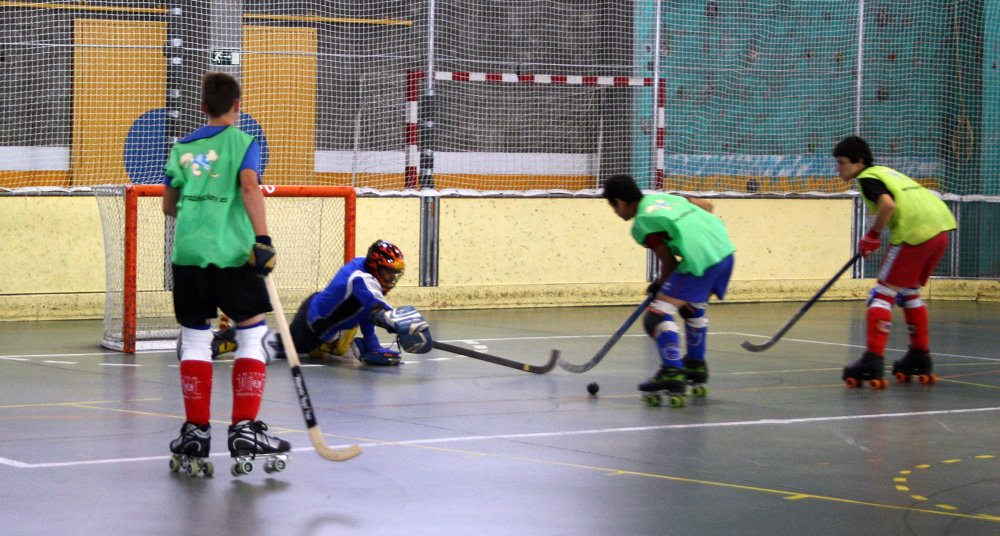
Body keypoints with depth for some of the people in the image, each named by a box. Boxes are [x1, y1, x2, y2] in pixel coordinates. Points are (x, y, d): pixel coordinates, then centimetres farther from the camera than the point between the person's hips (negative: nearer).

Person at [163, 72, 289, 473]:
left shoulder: (183, 147, 14)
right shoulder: (242, 142, 2)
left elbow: (168, 206, 18)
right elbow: (249, 187, -14)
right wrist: (262, 238, -18)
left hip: (188, 254, 4)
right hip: (232, 253, -4)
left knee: (195, 340, 10)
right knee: (252, 335, 4)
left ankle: (195, 429, 8)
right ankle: (245, 429, -3)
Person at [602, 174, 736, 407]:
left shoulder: (641, 224, -1)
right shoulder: (661, 197, 20)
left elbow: (669, 261, 1)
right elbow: (706, 206, 25)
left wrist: (660, 285, 19)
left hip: (699, 260, -9)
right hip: (725, 250, 9)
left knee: (660, 313, -9)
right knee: (693, 307, 30)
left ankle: (672, 374, -23)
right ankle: (696, 366, 40)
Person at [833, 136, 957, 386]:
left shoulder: (867, 178, -1)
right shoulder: (885, 172, 26)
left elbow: (887, 204, -18)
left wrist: (872, 236, -5)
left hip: (915, 233, -9)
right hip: (940, 229, 9)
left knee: (883, 293, -5)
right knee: (910, 291, 25)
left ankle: (872, 361, -13)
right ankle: (920, 357, 28)